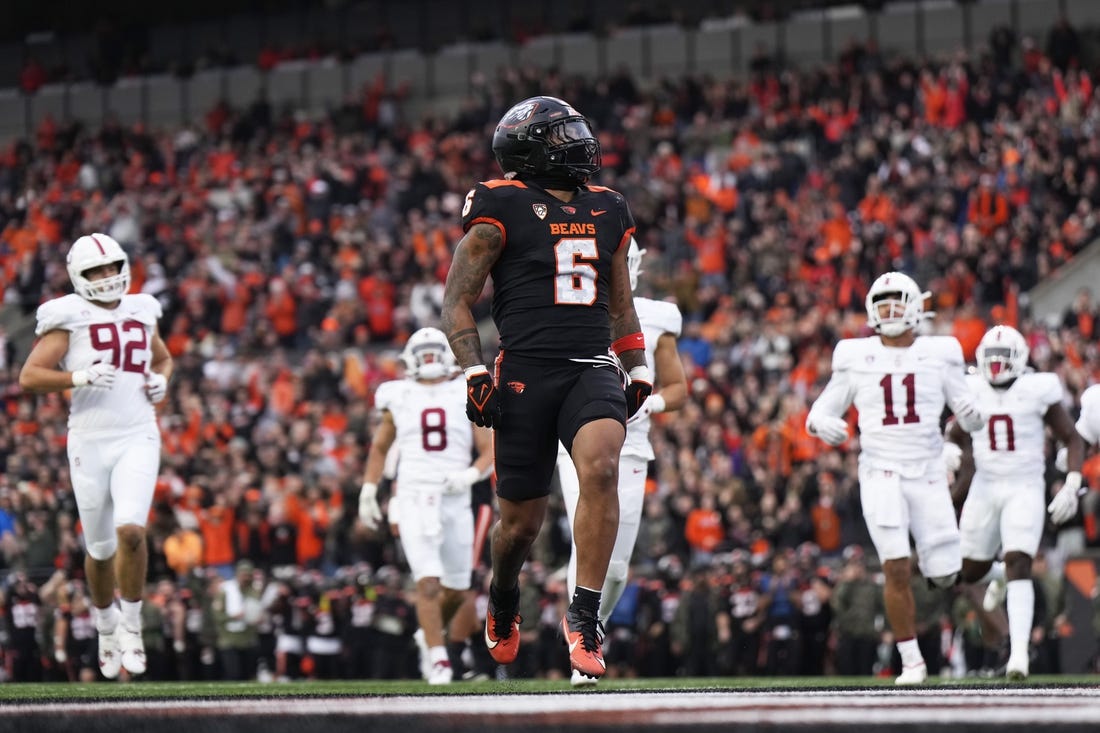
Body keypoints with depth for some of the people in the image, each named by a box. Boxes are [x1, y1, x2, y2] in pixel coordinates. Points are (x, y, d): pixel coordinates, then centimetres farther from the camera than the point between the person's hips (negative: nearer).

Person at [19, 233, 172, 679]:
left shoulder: (140, 313, 10)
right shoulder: (70, 318, -3)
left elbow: (163, 359, 29)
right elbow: (29, 377, -9)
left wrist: (160, 380, 7)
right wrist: (79, 378, -22)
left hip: (137, 440, 2)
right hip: (90, 441, -2)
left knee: (130, 530, -20)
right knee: (100, 548, 8)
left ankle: (131, 625, -2)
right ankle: (106, 626, 33)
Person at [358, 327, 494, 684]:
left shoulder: (466, 397, 7)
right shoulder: (399, 398, 9)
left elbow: (489, 451, 6)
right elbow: (380, 448, 21)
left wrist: (470, 475, -14)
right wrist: (368, 493, 15)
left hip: (455, 500, 2)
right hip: (414, 499, -2)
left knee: (457, 590, 8)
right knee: (428, 581, -16)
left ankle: (429, 634, 35)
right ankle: (437, 657, -12)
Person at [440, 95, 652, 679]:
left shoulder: (606, 211, 17)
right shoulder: (501, 208, 0)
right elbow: (456, 302, -1)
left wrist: (637, 370, 17)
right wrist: (474, 372, -12)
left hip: (593, 369, 3)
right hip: (526, 372, -3)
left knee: (600, 467, -26)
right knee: (522, 518, 4)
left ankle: (584, 615, -21)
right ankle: (503, 599, 38)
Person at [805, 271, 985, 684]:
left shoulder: (939, 356, 4)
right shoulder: (855, 359, 4)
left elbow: (969, 417, 6)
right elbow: (820, 413, 9)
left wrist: (974, 417, -18)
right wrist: (824, 426, -15)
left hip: (928, 474, 1)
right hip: (880, 475, -1)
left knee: (942, 575, -1)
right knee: (896, 568, -15)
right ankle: (911, 660, -3)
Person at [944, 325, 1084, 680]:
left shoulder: (1037, 391, -6)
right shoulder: (972, 391, 4)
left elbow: (1073, 440, 0)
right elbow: (957, 434, 20)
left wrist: (1071, 487, -11)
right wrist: (949, 452, -4)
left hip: (1026, 489, -4)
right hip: (985, 488, 4)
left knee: (1019, 566, -19)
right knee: (971, 571, 9)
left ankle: (1019, 652, -23)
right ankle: (999, 575, 46)